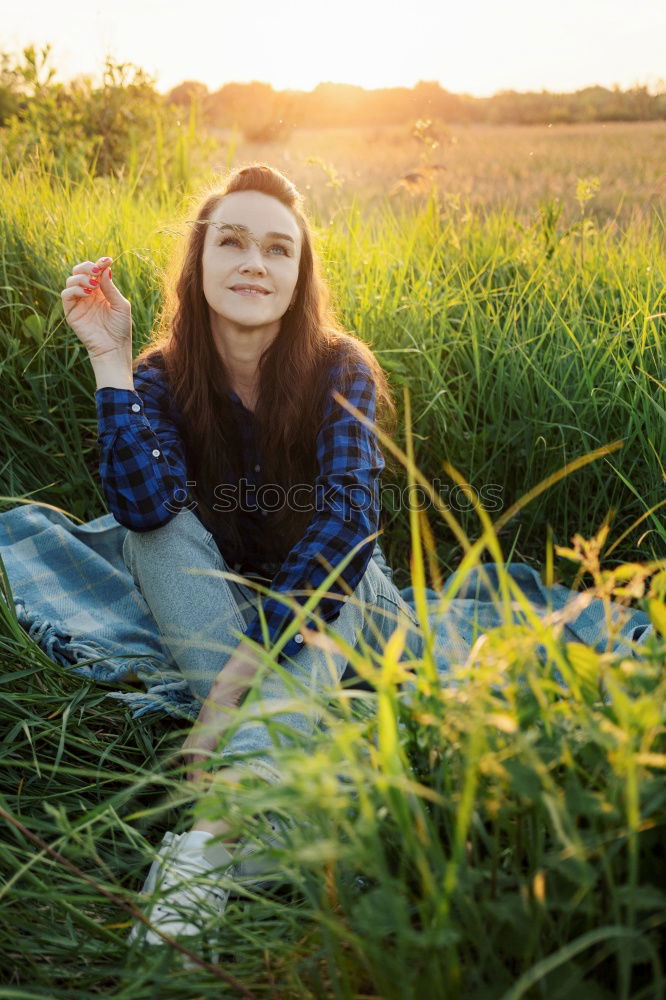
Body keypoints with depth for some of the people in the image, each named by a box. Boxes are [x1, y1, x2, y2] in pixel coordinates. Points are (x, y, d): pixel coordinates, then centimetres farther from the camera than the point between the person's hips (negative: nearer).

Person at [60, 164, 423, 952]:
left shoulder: (339, 370, -15)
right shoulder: (161, 375, -10)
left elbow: (348, 517, -31)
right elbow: (145, 507, -28)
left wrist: (242, 670, -39)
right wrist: (109, 359, -31)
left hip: (322, 604, -1)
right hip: (214, 603, 1)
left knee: (346, 555, -32)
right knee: (157, 531, -26)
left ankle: (223, 821, -48)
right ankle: (266, 775, -39)